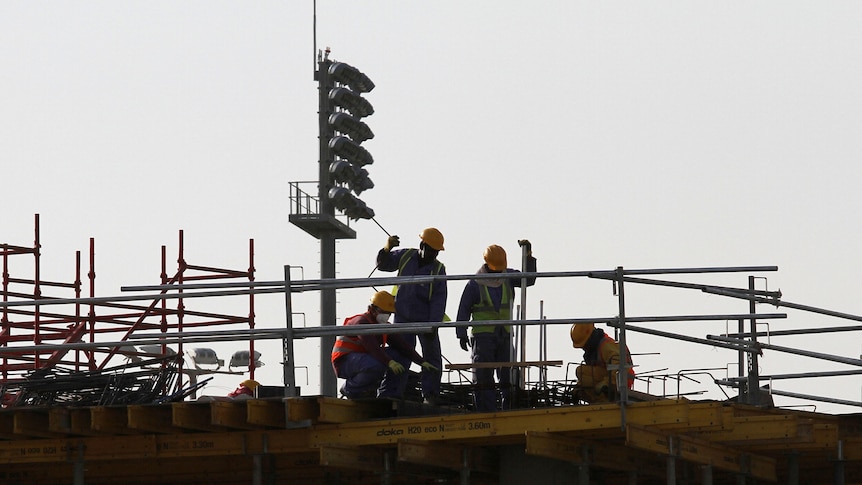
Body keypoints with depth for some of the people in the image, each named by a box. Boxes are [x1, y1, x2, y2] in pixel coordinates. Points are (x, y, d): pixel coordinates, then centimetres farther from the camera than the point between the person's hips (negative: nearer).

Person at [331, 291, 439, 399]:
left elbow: (401, 345, 5)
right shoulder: (361, 321, -18)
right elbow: (372, 346, -32)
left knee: (397, 354, 0)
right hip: (345, 361, -9)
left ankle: (387, 393, -2)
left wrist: (422, 362, -6)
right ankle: (350, 389, -14)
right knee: (377, 366, -36)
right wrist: (389, 362, -44)